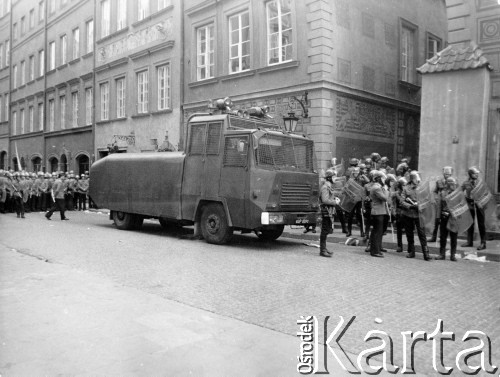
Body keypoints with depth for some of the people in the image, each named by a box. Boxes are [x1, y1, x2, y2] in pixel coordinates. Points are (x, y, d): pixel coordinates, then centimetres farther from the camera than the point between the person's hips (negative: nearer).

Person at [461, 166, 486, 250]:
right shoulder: (466, 183, 0)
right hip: (470, 204, 2)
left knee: (481, 224, 0)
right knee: (470, 223, 9)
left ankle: (483, 243, 6)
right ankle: (469, 242, 19)